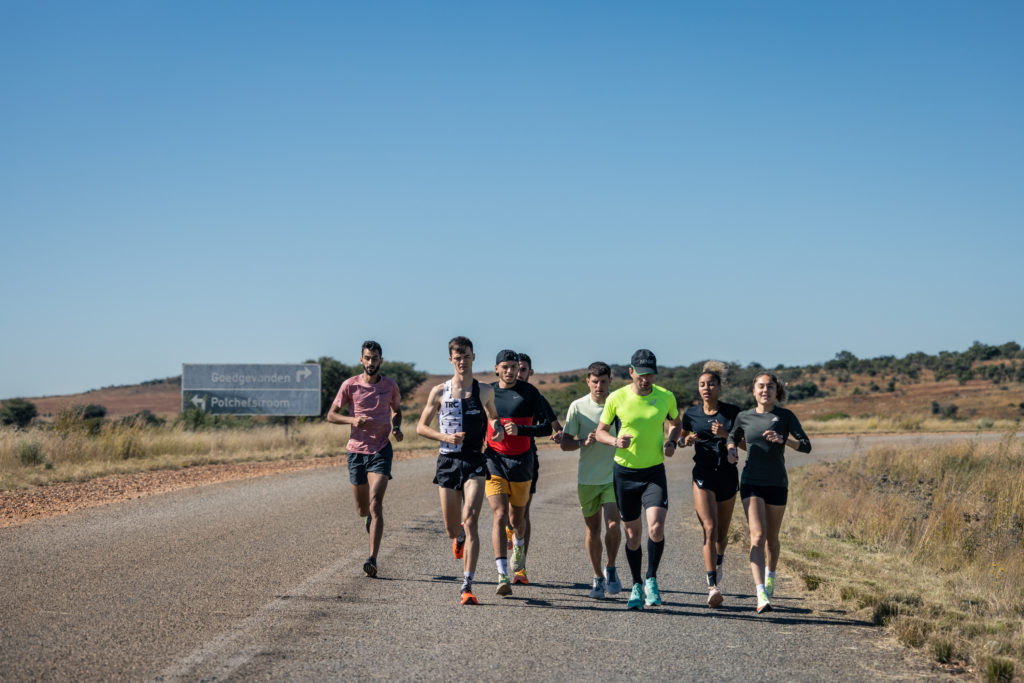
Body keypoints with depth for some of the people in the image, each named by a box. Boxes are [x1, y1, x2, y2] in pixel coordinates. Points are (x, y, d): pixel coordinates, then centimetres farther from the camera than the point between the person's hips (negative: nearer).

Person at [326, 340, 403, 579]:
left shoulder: (390, 386, 2)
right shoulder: (350, 385, -2)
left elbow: (397, 409, 21)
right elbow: (331, 414, 3)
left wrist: (397, 428, 0)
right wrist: (352, 420, -16)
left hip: (381, 451, -1)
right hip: (357, 450, 1)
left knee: (375, 504, -16)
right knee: (362, 509, 11)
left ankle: (372, 559, -20)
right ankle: (371, 518, 50)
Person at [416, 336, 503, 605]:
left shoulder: (485, 391, 6)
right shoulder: (439, 392, 4)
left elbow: (493, 417, 22)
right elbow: (421, 426, 9)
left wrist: (498, 428, -2)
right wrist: (445, 437, -9)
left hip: (474, 461, -1)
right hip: (448, 461, 1)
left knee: (470, 521, -17)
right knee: (452, 527, 7)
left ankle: (467, 586, -18)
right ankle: (459, 539, 47)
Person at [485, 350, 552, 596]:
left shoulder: (530, 392, -3)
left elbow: (546, 427, -7)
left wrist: (520, 430, -20)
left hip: (521, 461, 0)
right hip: (494, 460, 0)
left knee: (517, 518, 15)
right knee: (500, 516, -14)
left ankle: (518, 546, 51)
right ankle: (502, 576, -17)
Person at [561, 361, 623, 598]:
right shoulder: (578, 407, 0)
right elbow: (565, 443, 2)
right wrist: (585, 442, -16)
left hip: (614, 476, -1)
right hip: (587, 478, 1)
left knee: (613, 525, -14)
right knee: (593, 529, 7)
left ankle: (611, 569, 8)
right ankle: (597, 578, 20)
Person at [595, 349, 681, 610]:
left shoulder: (666, 397, -3)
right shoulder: (616, 398, -7)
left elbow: (676, 422, 17)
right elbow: (600, 431, 3)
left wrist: (671, 442, -3)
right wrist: (615, 441, -18)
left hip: (654, 472, 0)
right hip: (625, 472, 0)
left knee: (656, 528, -17)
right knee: (632, 533, 8)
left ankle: (651, 580, 4)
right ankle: (636, 586, 25)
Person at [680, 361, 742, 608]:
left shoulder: (732, 412, -1)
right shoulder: (691, 414, 2)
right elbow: (682, 437, 18)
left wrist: (726, 435, -16)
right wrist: (687, 440, -5)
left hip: (728, 476, 1)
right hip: (703, 475, -1)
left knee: (722, 531, 13)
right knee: (709, 528, -17)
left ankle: (718, 563, 47)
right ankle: (713, 587, -20)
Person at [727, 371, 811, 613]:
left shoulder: (785, 416, -1)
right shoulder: (744, 417, 4)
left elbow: (806, 446, -7)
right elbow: (733, 437, 23)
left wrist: (783, 439, -24)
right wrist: (731, 449, 1)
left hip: (777, 485, 1)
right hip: (751, 483, -1)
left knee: (771, 538, 14)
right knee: (757, 536, -16)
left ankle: (771, 575, 46)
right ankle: (761, 596, -25)